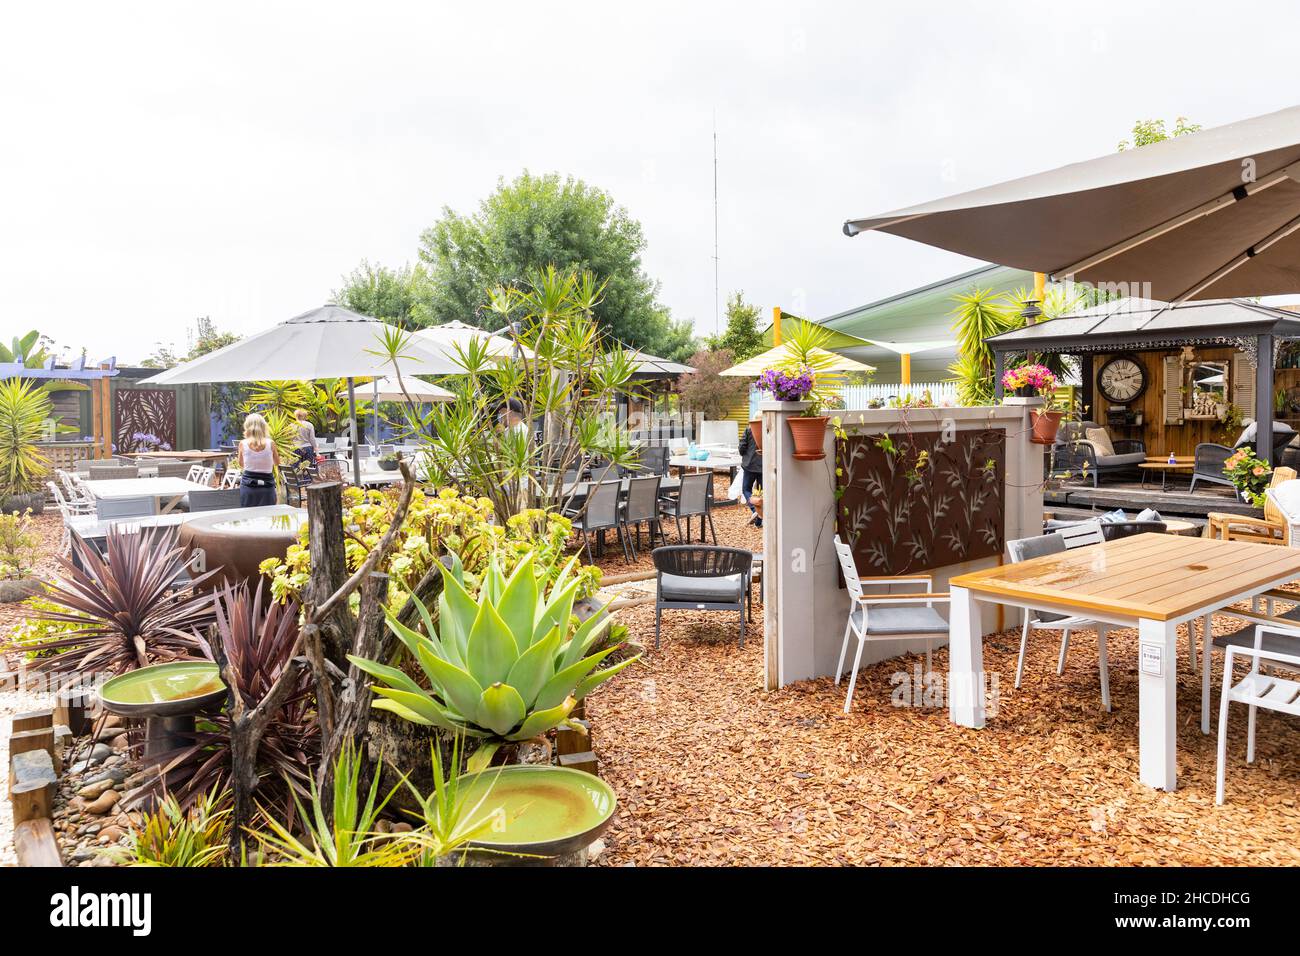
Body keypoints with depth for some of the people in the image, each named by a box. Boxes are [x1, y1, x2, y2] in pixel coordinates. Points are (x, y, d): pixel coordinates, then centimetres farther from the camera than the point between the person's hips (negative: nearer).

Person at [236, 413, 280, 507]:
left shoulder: (243, 444, -3)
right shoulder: (270, 443, -5)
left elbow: (241, 464, 13)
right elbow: (277, 463, 12)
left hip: (248, 486, 0)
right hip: (267, 488, 0)